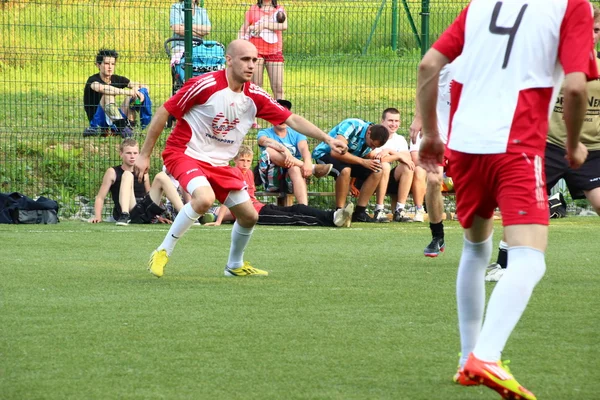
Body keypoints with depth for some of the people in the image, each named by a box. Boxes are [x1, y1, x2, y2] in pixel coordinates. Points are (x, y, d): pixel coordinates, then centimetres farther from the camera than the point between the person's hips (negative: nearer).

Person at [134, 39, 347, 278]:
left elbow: (292, 120, 4)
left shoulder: (255, 97, -2)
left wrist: (327, 139, -7)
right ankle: (163, 252, -19)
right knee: (205, 198, -34)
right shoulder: (205, 85, -19)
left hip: (220, 163, 7)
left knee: (249, 216, 5)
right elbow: (163, 113, -12)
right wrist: (144, 155, -10)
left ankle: (235, 265, 33)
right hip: (184, 153, -7)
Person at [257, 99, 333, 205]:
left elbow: (304, 148, -7)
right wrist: (285, 149, -40)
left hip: (291, 180, 1)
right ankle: (313, 168, -34)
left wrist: (307, 162, -33)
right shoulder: (265, 133, 9)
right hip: (272, 180, -1)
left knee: (295, 169, -36)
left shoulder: (296, 134, 16)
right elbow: (267, 141, -18)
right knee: (270, 150, -27)